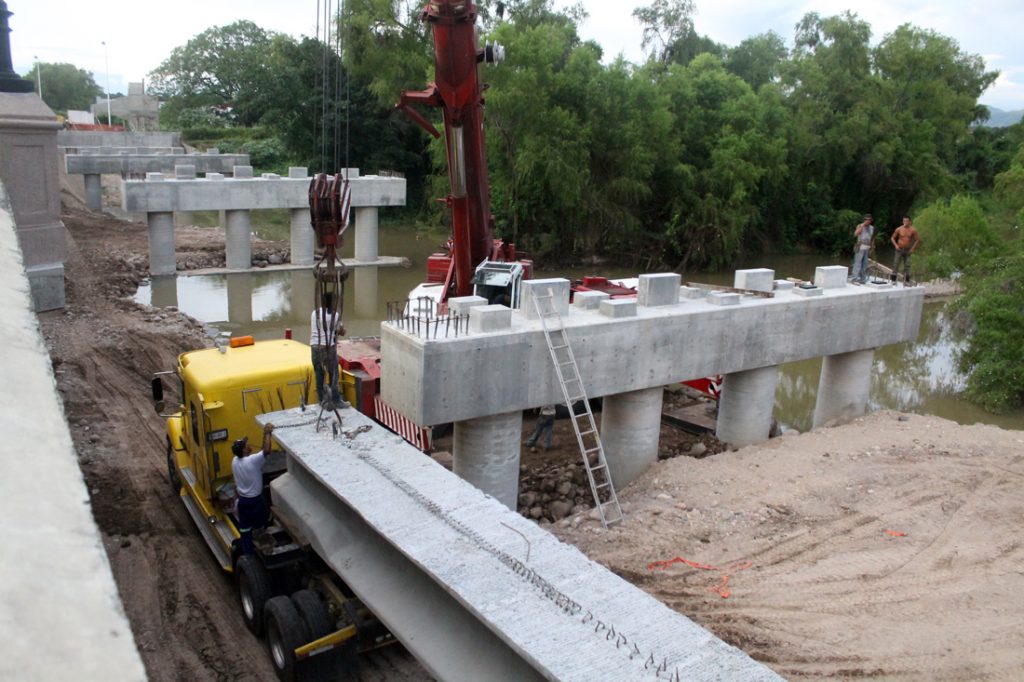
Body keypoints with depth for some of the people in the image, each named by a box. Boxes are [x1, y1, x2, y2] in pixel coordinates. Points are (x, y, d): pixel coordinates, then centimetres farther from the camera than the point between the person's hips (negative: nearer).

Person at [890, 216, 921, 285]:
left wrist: (913, 248, -2)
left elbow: (918, 239, 4)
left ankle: (906, 280, 10)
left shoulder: (912, 230, -5)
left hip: (907, 250, 1)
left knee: (907, 266, 4)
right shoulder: (899, 229, -5)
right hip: (899, 249, -1)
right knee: (896, 264, -3)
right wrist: (896, 245, -6)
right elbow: (893, 238, 7)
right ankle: (893, 280, 1)